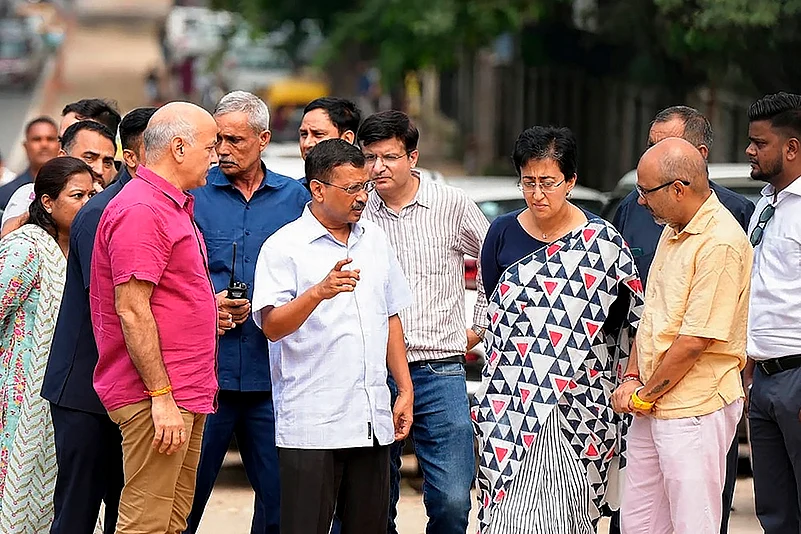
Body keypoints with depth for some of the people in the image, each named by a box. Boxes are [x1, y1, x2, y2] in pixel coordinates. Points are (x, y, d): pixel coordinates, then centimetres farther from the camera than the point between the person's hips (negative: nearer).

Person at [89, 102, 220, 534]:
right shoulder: (140, 210, -14)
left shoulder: (172, 207, 20)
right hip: (158, 396, -11)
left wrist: (209, 308, 14)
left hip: (184, 394, 11)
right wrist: (162, 397, -21)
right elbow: (131, 310, -20)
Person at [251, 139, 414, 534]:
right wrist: (319, 292, -31)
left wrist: (405, 390, 16)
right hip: (310, 426, -6)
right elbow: (272, 326, -16)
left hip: (372, 423, 6)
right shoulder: (284, 247, -5)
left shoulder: (375, 240, 14)